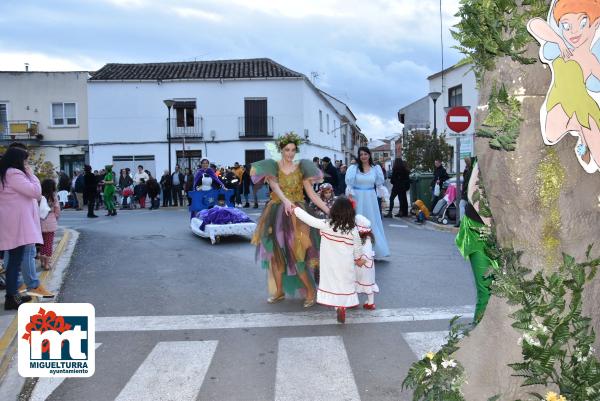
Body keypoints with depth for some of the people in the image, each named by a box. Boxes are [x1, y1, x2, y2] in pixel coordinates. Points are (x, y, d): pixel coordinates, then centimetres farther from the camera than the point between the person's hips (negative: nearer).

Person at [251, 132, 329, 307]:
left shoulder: (301, 168, 2)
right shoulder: (272, 166, 0)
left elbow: (312, 194, 0)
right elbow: (275, 186, -19)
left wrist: (329, 211, -10)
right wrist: (286, 201, -38)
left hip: (296, 215, -2)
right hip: (276, 214, 2)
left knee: (295, 255, -7)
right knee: (275, 253, 8)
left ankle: (310, 292, 9)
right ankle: (279, 291, 24)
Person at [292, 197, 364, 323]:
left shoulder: (326, 225, -16)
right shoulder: (353, 229, -10)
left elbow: (308, 219, -9)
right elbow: (357, 247, 4)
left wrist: (295, 208, 5)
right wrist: (358, 259, 23)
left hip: (331, 264, -1)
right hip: (346, 265, 1)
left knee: (334, 284, 11)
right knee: (346, 285, 11)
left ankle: (339, 306, 1)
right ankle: (344, 305, 1)